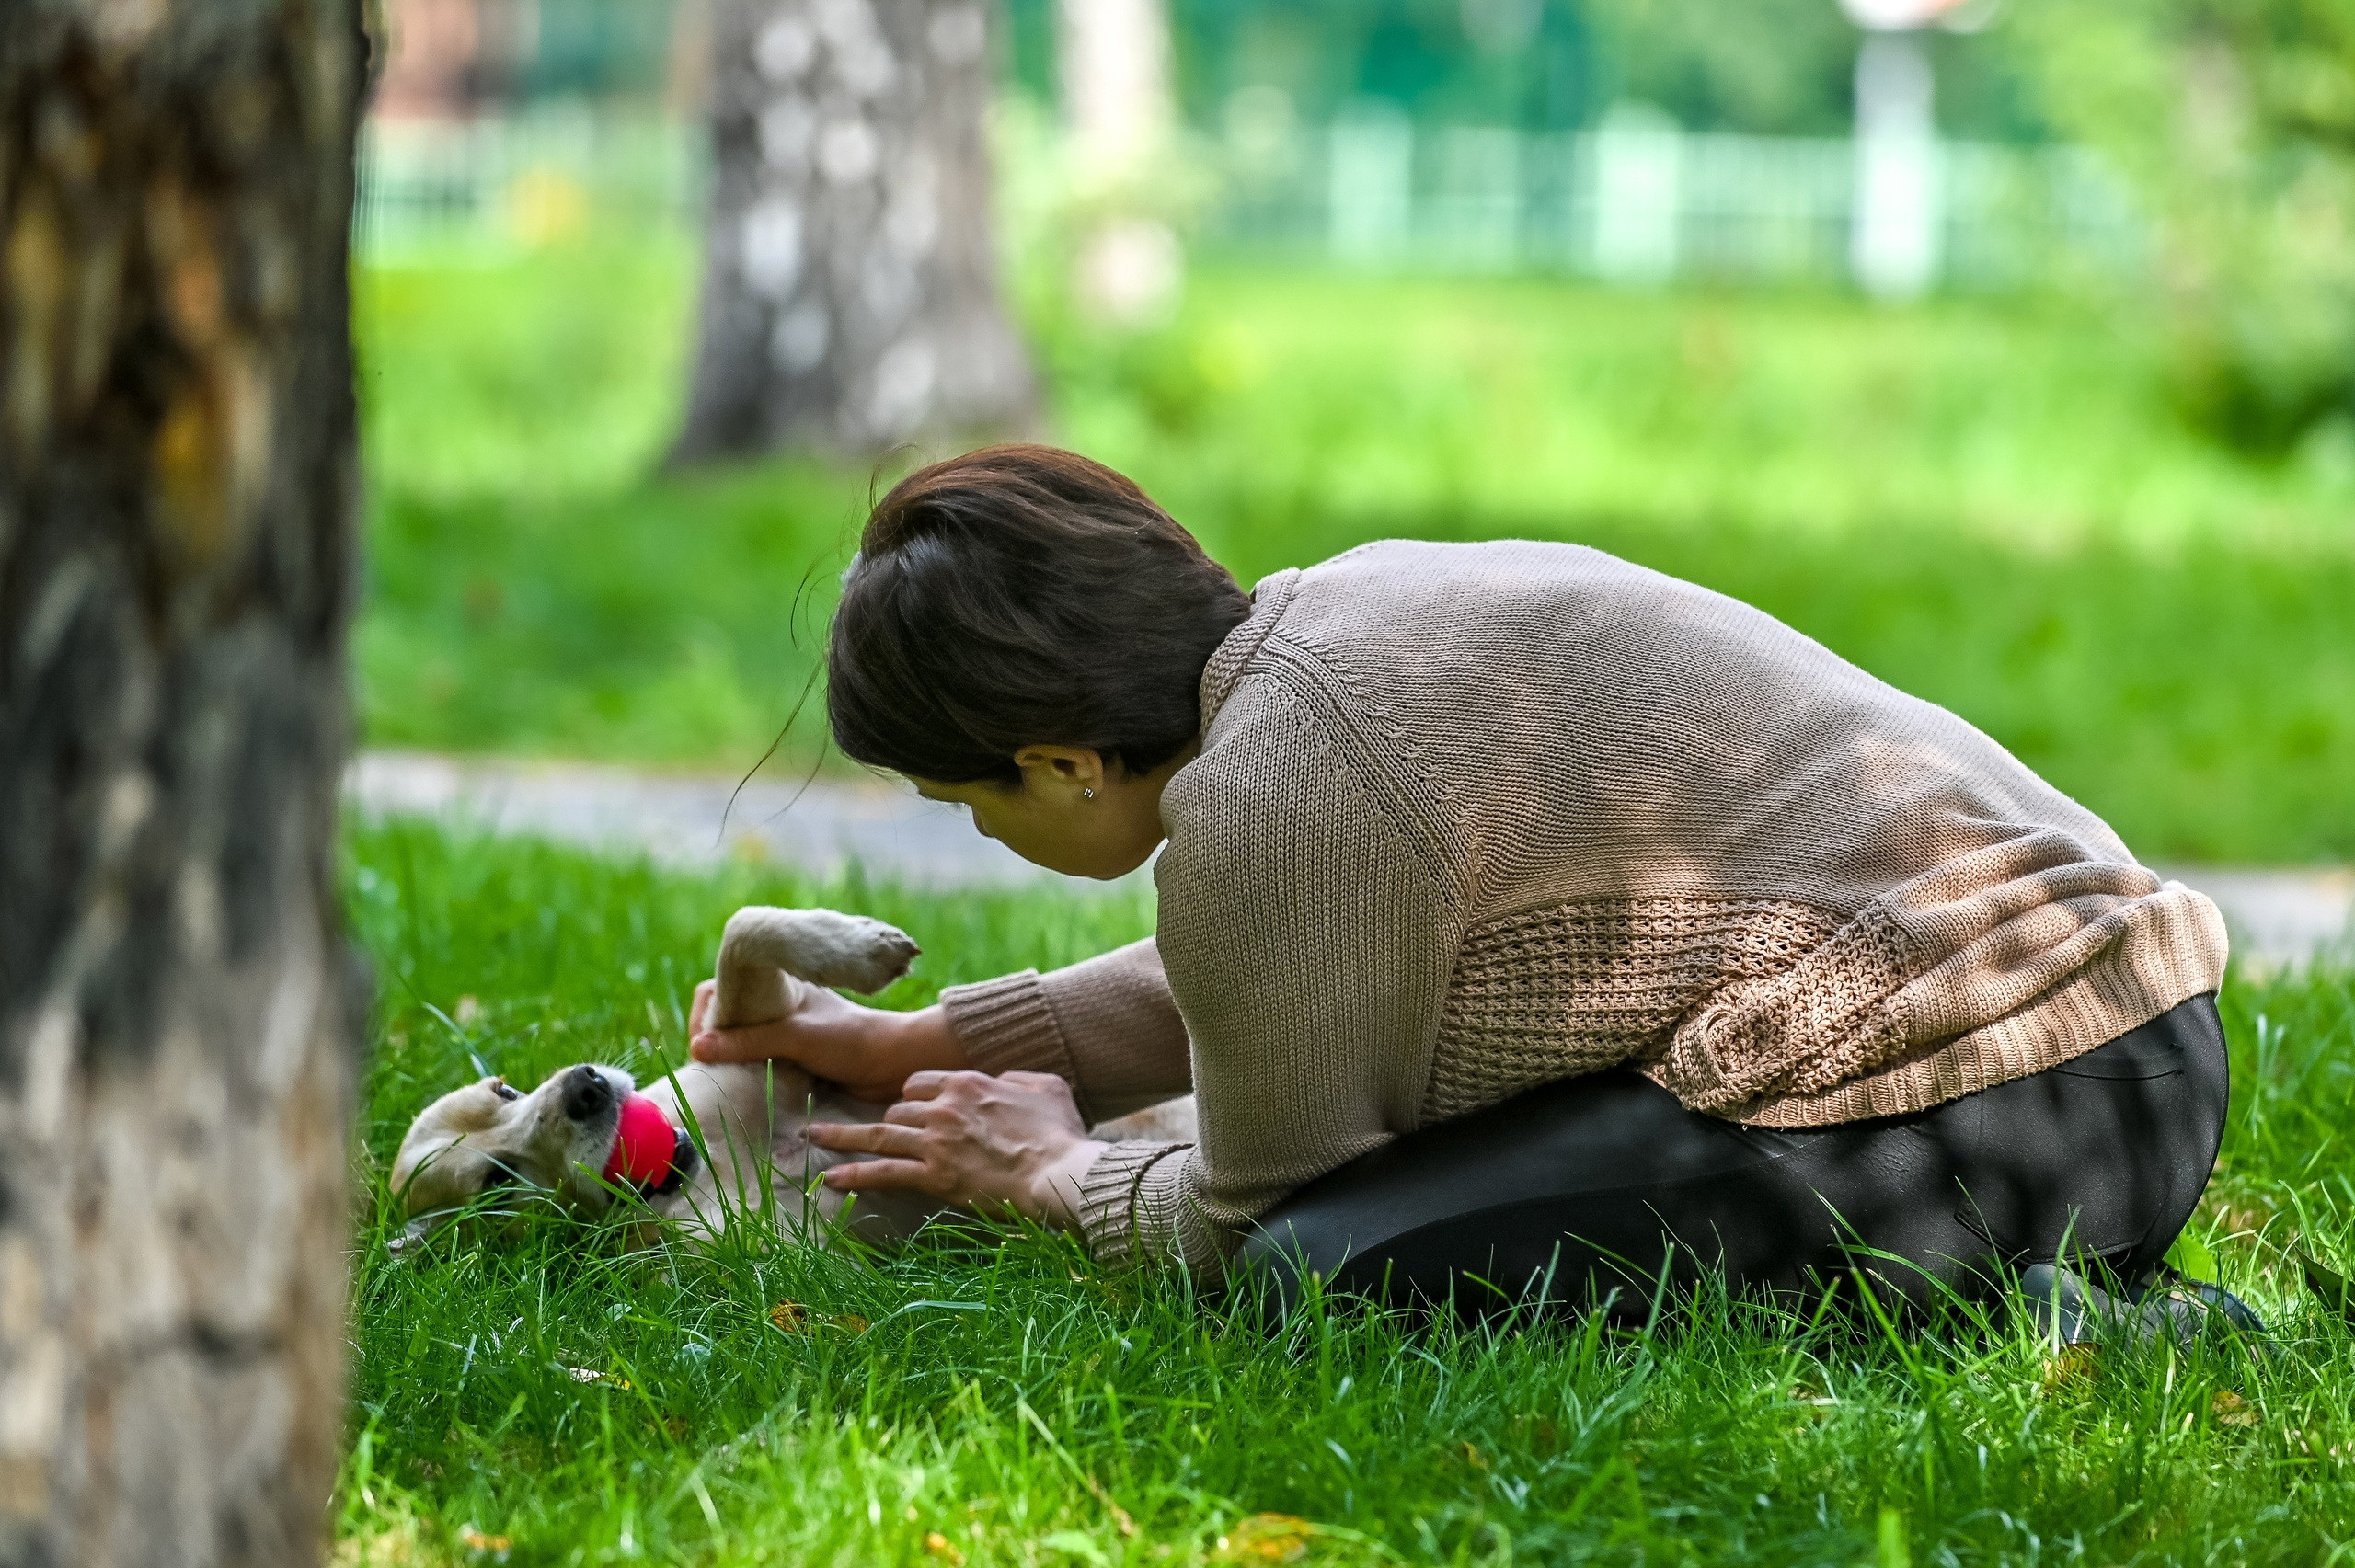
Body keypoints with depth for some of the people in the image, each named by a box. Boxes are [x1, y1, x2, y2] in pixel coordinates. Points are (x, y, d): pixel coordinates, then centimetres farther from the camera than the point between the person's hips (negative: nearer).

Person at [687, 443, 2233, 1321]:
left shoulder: (1259, 800, -13)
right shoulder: (1349, 612, 15)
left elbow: (1258, 1213, 0)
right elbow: (1261, 989, 32)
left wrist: (1057, 1175, 19)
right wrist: (917, 1046, 34)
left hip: (1958, 1136, -10)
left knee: (1322, 1274, -8)